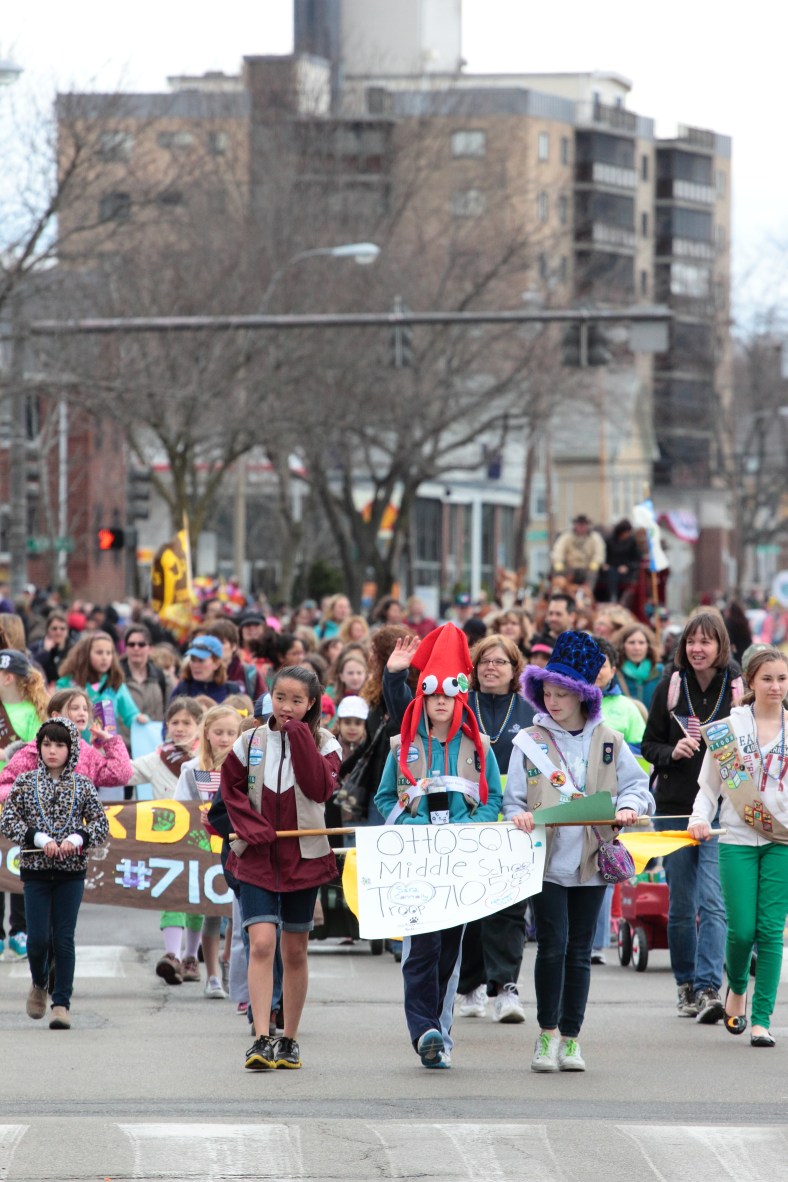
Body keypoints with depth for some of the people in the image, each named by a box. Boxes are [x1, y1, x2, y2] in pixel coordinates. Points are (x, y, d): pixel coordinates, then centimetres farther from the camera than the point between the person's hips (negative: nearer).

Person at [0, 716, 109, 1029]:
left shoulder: (82, 785, 3)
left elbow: (101, 824, 2)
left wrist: (77, 839, -16)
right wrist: (40, 839, -15)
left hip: (71, 872, 0)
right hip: (35, 872, 0)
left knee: (64, 939, -1)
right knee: (38, 938, -2)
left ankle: (62, 1002, 4)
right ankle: (39, 984, 26)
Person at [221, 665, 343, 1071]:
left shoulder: (323, 744, 1)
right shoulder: (251, 741, 4)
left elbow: (321, 788, -16)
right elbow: (231, 787, 6)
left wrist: (299, 737, -17)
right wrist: (251, 826, -9)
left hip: (304, 856, 1)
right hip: (258, 856, -1)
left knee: (294, 950, 9)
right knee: (261, 942, -15)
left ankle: (289, 1041, 20)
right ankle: (261, 1040, -20)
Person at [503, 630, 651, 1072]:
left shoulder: (609, 742, 6)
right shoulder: (530, 741, 4)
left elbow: (637, 783, 7)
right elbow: (513, 796, 4)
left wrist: (630, 806, -14)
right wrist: (517, 814, -17)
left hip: (591, 861, 2)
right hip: (546, 858, -1)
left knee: (580, 950, 6)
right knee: (553, 944, -10)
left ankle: (571, 1038, 15)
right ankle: (548, 1032, 4)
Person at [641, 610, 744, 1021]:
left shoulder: (738, 689, -1)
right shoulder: (670, 687, 4)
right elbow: (648, 745, 8)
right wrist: (672, 752, -12)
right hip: (674, 807, 3)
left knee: (713, 903, -14)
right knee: (680, 905, 8)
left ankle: (709, 989, -19)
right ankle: (686, 985, 22)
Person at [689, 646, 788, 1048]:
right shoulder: (728, 727, 5)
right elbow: (709, 784, 9)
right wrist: (699, 819, -7)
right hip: (738, 839, 0)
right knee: (741, 929, -5)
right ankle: (737, 987, 27)